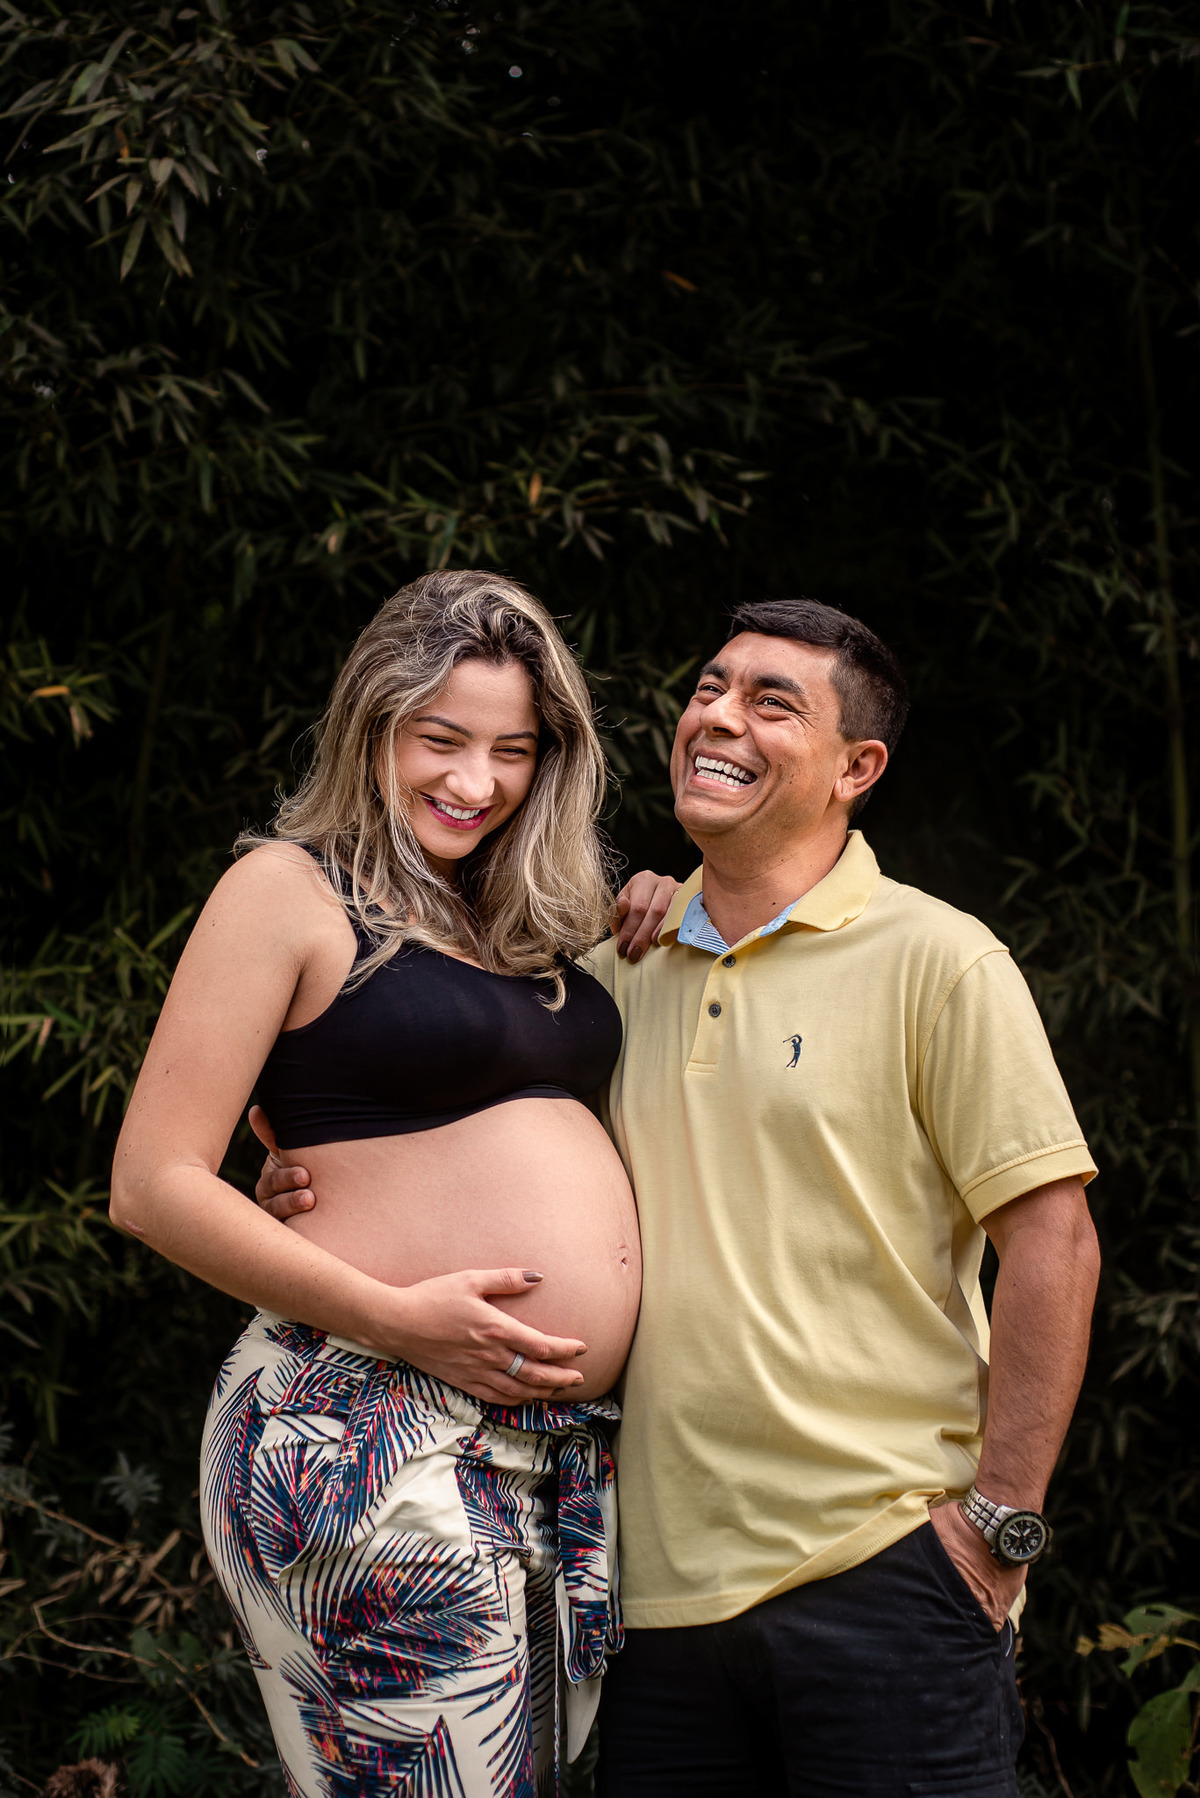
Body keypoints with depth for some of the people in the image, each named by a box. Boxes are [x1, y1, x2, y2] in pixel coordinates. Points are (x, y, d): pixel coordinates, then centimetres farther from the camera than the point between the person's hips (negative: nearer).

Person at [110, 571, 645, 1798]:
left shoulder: (526, 923, 19)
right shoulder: (291, 889, -2)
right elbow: (154, 1186, -9)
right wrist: (398, 1317, -15)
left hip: (571, 1452, 8)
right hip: (372, 1437, -7)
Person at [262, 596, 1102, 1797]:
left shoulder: (934, 961, -3)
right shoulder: (620, 974, 12)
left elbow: (1051, 1241, -6)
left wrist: (1001, 1520, -11)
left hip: (878, 1567, -5)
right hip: (664, 1578, 5)